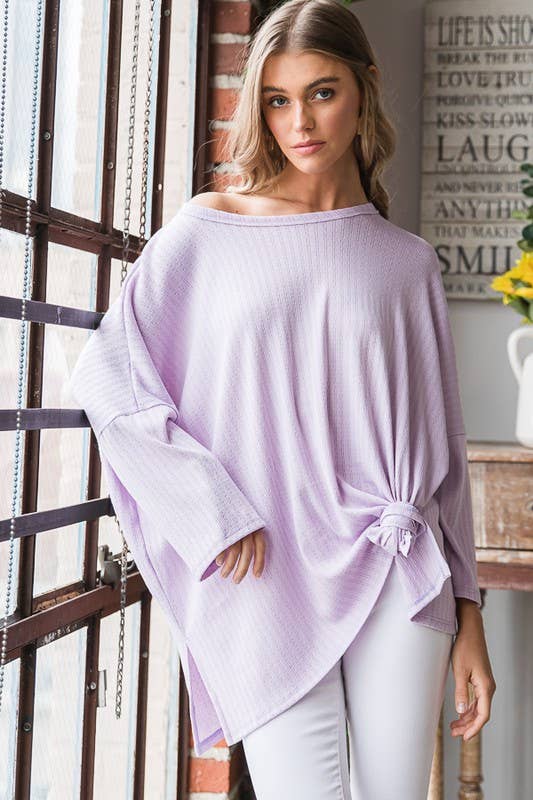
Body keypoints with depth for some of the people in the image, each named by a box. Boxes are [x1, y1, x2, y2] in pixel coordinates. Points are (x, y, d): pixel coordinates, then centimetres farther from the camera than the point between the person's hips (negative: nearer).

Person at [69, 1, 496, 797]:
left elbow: (441, 446, 10)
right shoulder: (207, 231, 3)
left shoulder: (407, 262, 8)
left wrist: (467, 611, 7)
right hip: (268, 584, -2)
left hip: (398, 584, 2)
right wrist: (212, 515, -9)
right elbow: (107, 372, -1)